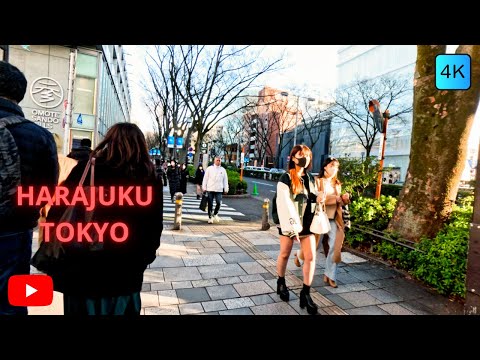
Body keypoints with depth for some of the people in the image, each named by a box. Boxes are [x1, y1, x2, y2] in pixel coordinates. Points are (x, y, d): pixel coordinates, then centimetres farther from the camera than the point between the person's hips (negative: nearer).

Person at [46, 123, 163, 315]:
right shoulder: (150, 180, -6)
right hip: (126, 275, 2)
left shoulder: (87, 169, -10)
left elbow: (57, 215, -6)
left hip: (83, 272, -1)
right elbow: (155, 227, 1)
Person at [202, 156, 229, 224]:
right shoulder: (209, 168, 4)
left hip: (219, 190, 1)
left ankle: (215, 214, 20)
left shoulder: (223, 169, 9)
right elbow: (205, 178, 5)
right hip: (210, 189, -1)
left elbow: (225, 180, 11)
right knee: (210, 204, 2)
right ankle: (210, 217, 15)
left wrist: (226, 189, 6)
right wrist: (204, 187, 1)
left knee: (219, 203, -7)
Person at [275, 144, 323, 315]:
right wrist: (292, 225, -23)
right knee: (285, 254, 11)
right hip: (289, 223, -5)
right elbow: (285, 203, -18)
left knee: (311, 257, -2)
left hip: (307, 223, 5)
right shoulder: (286, 178, -10)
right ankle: (281, 283, 35)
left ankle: (305, 294, 10)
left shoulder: (310, 179, 9)